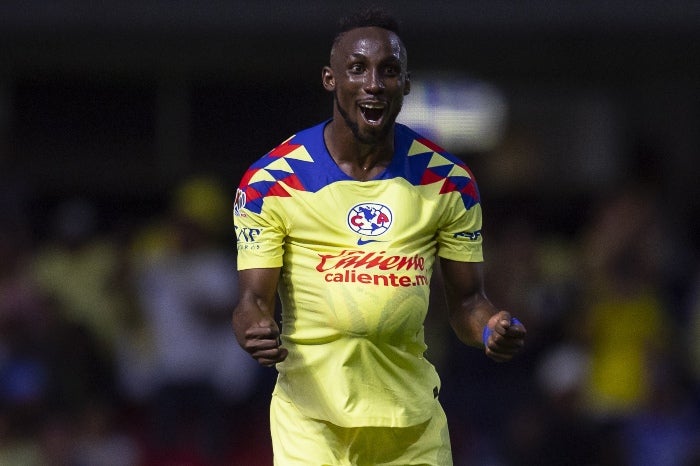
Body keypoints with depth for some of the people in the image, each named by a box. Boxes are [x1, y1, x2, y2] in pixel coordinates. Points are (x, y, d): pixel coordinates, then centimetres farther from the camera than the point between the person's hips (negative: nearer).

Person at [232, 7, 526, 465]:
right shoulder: (270, 182, -4)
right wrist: (257, 333, -27)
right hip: (311, 418, -3)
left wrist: (491, 329, -14)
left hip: (412, 421, 3)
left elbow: (466, 299, 8)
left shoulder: (448, 181, 3)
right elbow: (254, 299, -4)